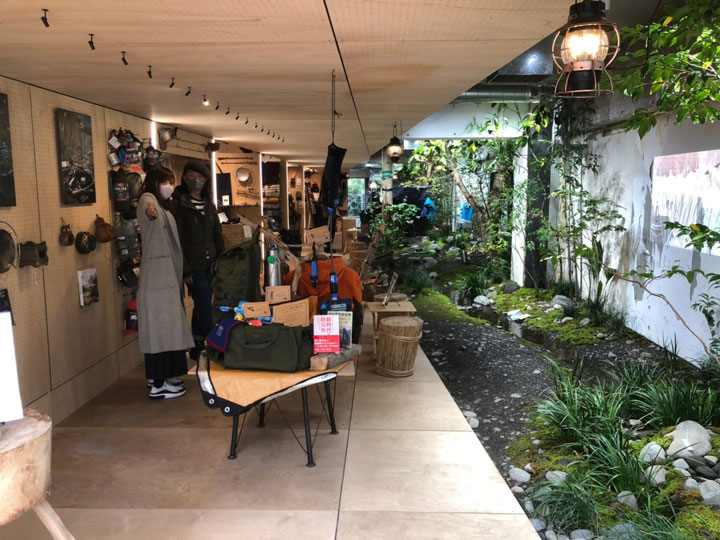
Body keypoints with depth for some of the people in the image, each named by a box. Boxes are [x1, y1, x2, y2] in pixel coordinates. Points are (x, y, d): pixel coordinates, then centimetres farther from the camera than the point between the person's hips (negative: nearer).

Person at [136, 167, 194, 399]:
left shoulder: (164, 207, 20)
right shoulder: (148, 199, -8)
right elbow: (146, 205, -34)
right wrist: (149, 210, -54)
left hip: (168, 275, 10)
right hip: (156, 274, -10)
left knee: (166, 326, 13)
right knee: (161, 326, -8)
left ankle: (159, 376, 22)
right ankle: (158, 385, -4)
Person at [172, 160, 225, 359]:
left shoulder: (209, 204, 13)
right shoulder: (178, 205, -7)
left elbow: (217, 235, 18)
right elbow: (177, 240, -11)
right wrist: (185, 270, -14)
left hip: (209, 265, 7)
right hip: (193, 266, -7)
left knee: (201, 307, 14)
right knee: (205, 308, -6)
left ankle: (196, 349, 26)